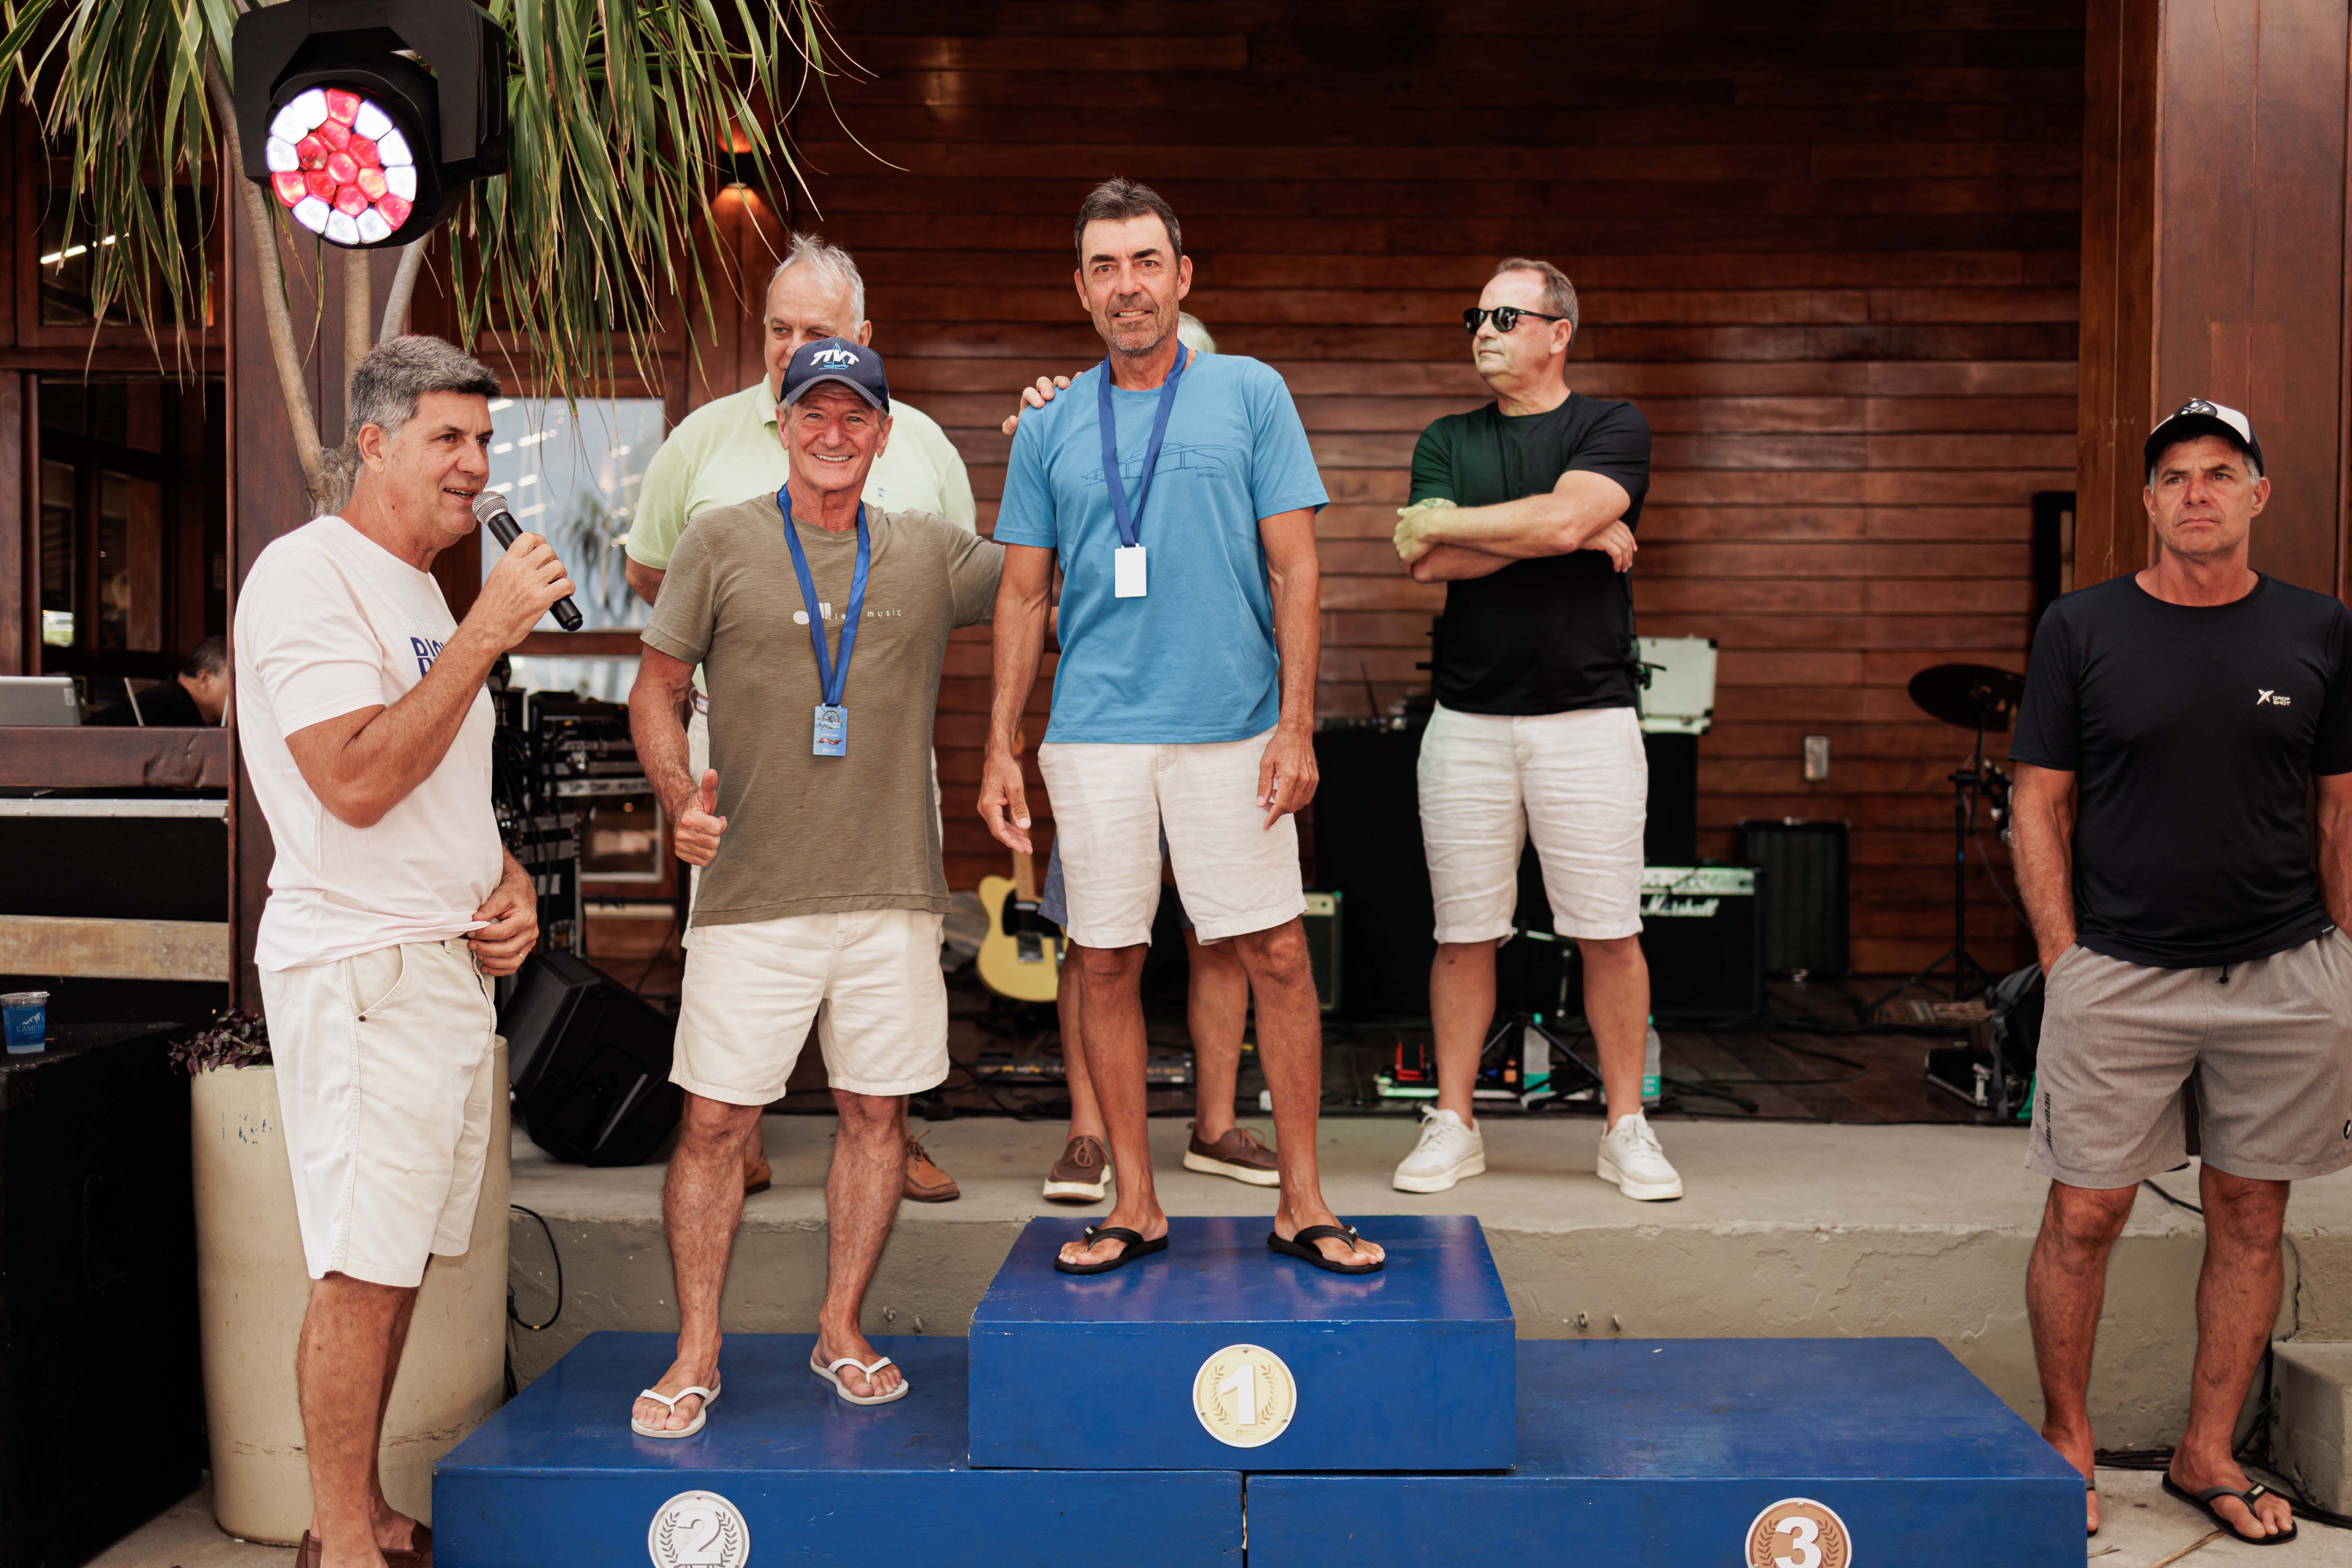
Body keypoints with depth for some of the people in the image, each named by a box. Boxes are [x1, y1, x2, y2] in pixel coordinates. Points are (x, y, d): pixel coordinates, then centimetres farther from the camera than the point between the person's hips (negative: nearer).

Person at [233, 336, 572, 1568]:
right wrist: (488, 632, -22)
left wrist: (509, 884, 8)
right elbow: (357, 782, -22)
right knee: (362, 1271, -5)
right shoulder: (309, 575, -10)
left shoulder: (420, 589, 19)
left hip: (451, 965, 9)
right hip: (360, 971, -9)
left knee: (395, 1263, 13)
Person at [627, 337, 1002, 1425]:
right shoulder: (721, 542, 3)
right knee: (714, 1121, -1)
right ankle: (697, 1356, 14)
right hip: (752, 891, -2)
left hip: (892, 893, 2)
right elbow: (657, 688, 6)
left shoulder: (930, 554, 9)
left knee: (877, 1113, 8)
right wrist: (680, 796, -11)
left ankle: (842, 1332, 25)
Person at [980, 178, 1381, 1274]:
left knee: (1277, 956, -1)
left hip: (1231, 727, -2)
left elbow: (1293, 568, 1)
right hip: (1094, 733, 2)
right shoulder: (1051, 425, 10)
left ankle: (1301, 1203, 11)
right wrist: (1000, 747, 6)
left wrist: (1297, 723, -7)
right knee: (1105, 966, 5)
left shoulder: (1250, 395, 5)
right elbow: (1022, 595, 13)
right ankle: (1135, 1205, 18)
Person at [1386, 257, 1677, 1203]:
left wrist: (1442, 523, -4)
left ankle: (1627, 1129, 13)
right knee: (1463, 931, 5)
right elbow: (1430, 565, -4)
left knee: (1609, 933, 1)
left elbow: (1563, 518, -16)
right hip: (1467, 721, 2)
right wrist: (1580, 535, -7)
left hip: (1588, 718, -2)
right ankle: (1453, 1124, 16)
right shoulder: (1447, 442, 13)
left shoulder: (1614, 430, 4)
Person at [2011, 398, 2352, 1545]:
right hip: (2118, 973, -2)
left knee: (2250, 1220, 9)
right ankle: (2066, 1445, 19)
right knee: (2086, 1216, 1)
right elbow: (2040, 804, 2)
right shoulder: (2081, 629, 1)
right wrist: (2062, 961, -5)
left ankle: (2207, 1455, 24)